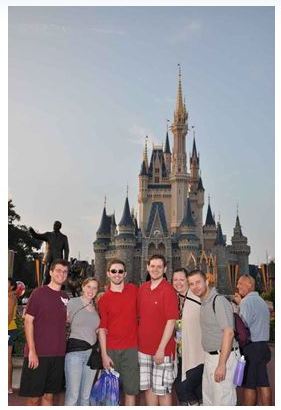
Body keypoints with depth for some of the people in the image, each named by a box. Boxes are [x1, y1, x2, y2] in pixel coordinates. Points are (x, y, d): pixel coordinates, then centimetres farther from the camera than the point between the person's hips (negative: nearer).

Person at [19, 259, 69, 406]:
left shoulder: (65, 297, 10)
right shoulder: (39, 293, -6)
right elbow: (28, 321, -8)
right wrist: (32, 351, -14)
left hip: (58, 354, 5)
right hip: (38, 354, -5)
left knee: (49, 395, 12)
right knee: (34, 398, 2)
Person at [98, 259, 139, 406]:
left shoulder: (133, 290, 4)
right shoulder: (104, 299, -1)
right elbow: (102, 329, -2)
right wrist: (104, 355, -7)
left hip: (131, 349, 1)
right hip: (111, 350, -1)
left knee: (131, 390, 5)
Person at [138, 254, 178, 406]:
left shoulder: (168, 290, -12)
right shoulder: (142, 288, 6)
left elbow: (171, 321, -16)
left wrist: (161, 348, -18)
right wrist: (140, 341, 9)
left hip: (162, 349, -6)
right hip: (143, 347, 6)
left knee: (162, 389, 4)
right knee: (148, 387, 16)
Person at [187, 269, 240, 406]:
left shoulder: (219, 301, -16)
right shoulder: (204, 303, 12)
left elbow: (228, 332, -22)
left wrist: (221, 364, -24)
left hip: (223, 356, -9)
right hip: (209, 357, 9)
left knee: (222, 401, -3)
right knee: (208, 401, 19)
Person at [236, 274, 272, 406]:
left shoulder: (246, 301, -12)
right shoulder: (262, 301, 15)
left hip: (250, 347, -8)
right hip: (263, 345, 8)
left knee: (249, 385, -1)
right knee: (263, 383, 10)